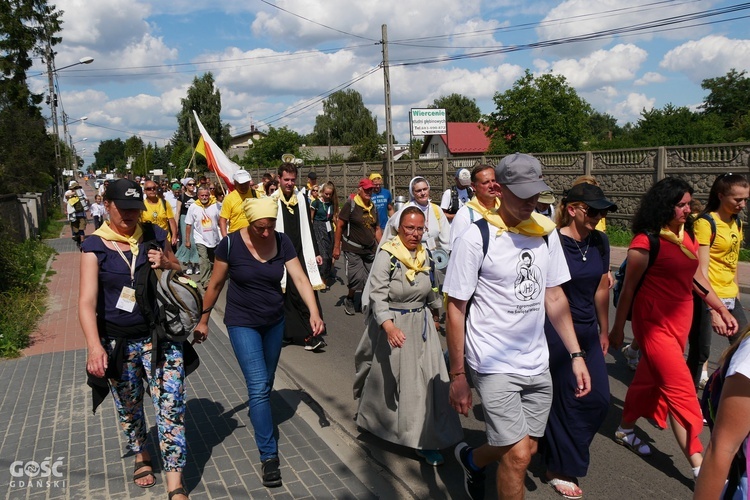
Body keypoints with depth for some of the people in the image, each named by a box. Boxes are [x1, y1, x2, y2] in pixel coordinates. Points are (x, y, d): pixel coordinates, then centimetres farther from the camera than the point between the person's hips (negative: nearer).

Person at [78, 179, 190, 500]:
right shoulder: (96, 246, -8)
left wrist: (167, 264, -10)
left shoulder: (154, 236, -1)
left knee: (171, 406, -5)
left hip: (160, 337, 0)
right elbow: (87, 300, -17)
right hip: (117, 342, 0)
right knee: (128, 406, 19)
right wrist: (94, 346, -30)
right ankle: (141, 455, 46)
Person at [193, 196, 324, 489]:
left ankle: (257, 413, 48)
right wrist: (203, 319, 2)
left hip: (275, 322, 4)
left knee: (266, 383, 18)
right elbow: (215, 284, -6)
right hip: (243, 323, -3)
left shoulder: (283, 242, -9)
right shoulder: (231, 244, -17)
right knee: (258, 386, -10)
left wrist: (314, 312, -27)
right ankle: (269, 456, -2)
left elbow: (300, 278, -14)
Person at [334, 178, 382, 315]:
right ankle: (349, 300, 16)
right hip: (353, 250, -6)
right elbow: (339, 226, -9)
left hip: (370, 249, 6)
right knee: (357, 277, -11)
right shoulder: (350, 204, -9)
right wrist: (336, 247, -11)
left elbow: (377, 229, 17)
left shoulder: (373, 206, 10)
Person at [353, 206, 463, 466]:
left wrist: (434, 316, 26)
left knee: (428, 379, 0)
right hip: (391, 324, -5)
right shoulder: (387, 255, -17)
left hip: (421, 324, 5)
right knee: (387, 377, 12)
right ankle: (370, 417, 42)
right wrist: (389, 326, -38)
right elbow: (377, 295, -24)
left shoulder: (425, 255, 3)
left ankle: (427, 439, 10)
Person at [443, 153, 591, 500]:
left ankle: (472, 459, 45)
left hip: (537, 363, 6)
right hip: (494, 365, -5)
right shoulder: (477, 238, -13)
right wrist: (457, 375, -8)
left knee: (526, 448, 16)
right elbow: (455, 309, -9)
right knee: (518, 455, -7)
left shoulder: (546, 232, 3)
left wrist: (576, 354, 3)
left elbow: (554, 296, 9)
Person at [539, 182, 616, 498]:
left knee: (598, 399, 9)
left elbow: (601, 289, 12)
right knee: (567, 400, 5)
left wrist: (604, 331, 17)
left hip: (588, 331, 7)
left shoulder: (600, 242, 3)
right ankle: (559, 469, 26)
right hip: (557, 331, -6)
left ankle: (557, 446, 35)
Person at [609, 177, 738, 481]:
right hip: (654, 322, -8)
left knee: (650, 377, 18)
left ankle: (626, 431, 36)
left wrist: (723, 310, 15)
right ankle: (698, 465, 2)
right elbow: (628, 287, -10)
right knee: (681, 388, -6)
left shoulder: (687, 236, 7)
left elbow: (697, 278, 16)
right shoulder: (647, 241, -15)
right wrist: (617, 328, -4)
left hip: (680, 319, 8)